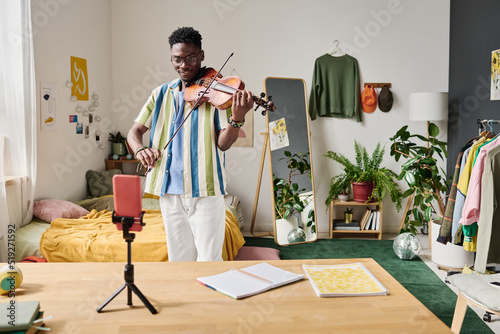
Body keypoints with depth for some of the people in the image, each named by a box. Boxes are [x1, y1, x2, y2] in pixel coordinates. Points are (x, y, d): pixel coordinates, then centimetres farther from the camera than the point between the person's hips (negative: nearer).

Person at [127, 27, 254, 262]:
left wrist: (237, 118, -29)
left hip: (205, 190, -4)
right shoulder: (161, 94, 11)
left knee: (209, 262, 0)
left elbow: (223, 143, -9)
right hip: (170, 191, 4)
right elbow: (135, 131, 12)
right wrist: (140, 149, -11)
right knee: (178, 259, 14)